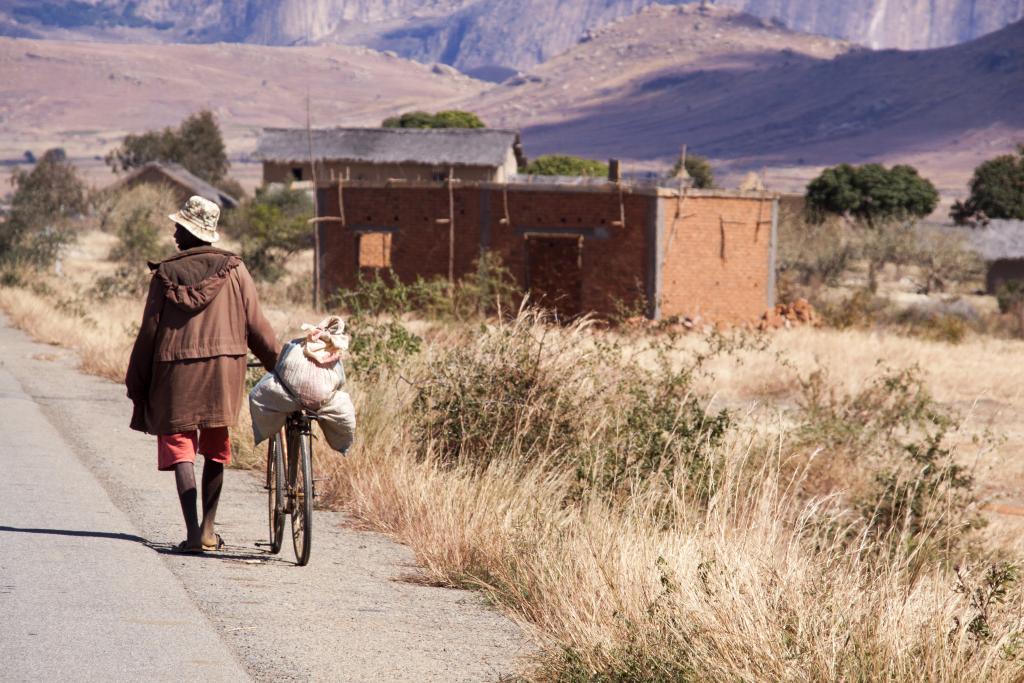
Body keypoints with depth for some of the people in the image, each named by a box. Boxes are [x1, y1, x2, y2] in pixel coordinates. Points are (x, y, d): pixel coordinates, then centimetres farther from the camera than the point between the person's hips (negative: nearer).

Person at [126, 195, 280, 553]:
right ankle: (208, 530, 13)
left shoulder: (165, 275, -3)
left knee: (180, 448, 3)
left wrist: (136, 385, 8)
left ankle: (192, 531, -10)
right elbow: (256, 325, 1)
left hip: (176, 373, -2)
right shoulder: (233, 270, 0)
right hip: (223, 371, 2)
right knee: (215, 450, 14)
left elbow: (148, 334, -1)